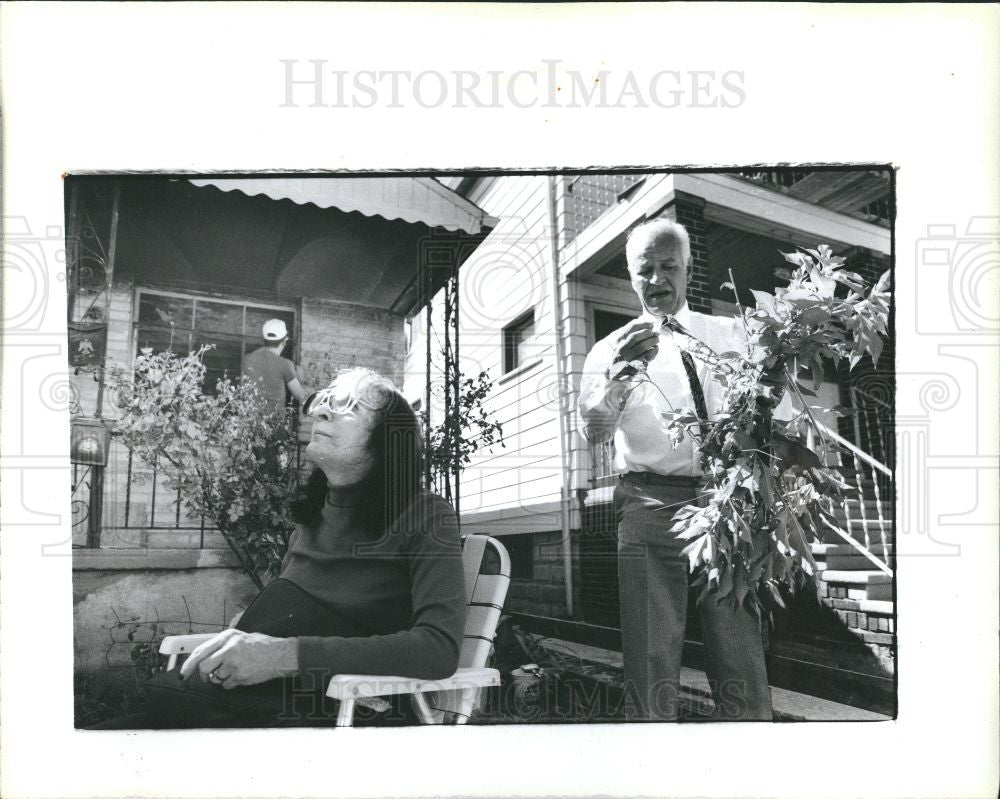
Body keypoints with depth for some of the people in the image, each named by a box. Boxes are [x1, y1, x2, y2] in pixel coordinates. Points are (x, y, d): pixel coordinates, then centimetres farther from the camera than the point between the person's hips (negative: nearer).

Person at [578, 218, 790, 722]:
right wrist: (619, 373, -29)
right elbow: (593, 431, -9)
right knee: (652, 660, -1)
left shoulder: (731, 335, 15)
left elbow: (771, 413, 13)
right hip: (650, 505, -2)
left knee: (742, 659, 2)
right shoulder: (611, 349, 7)